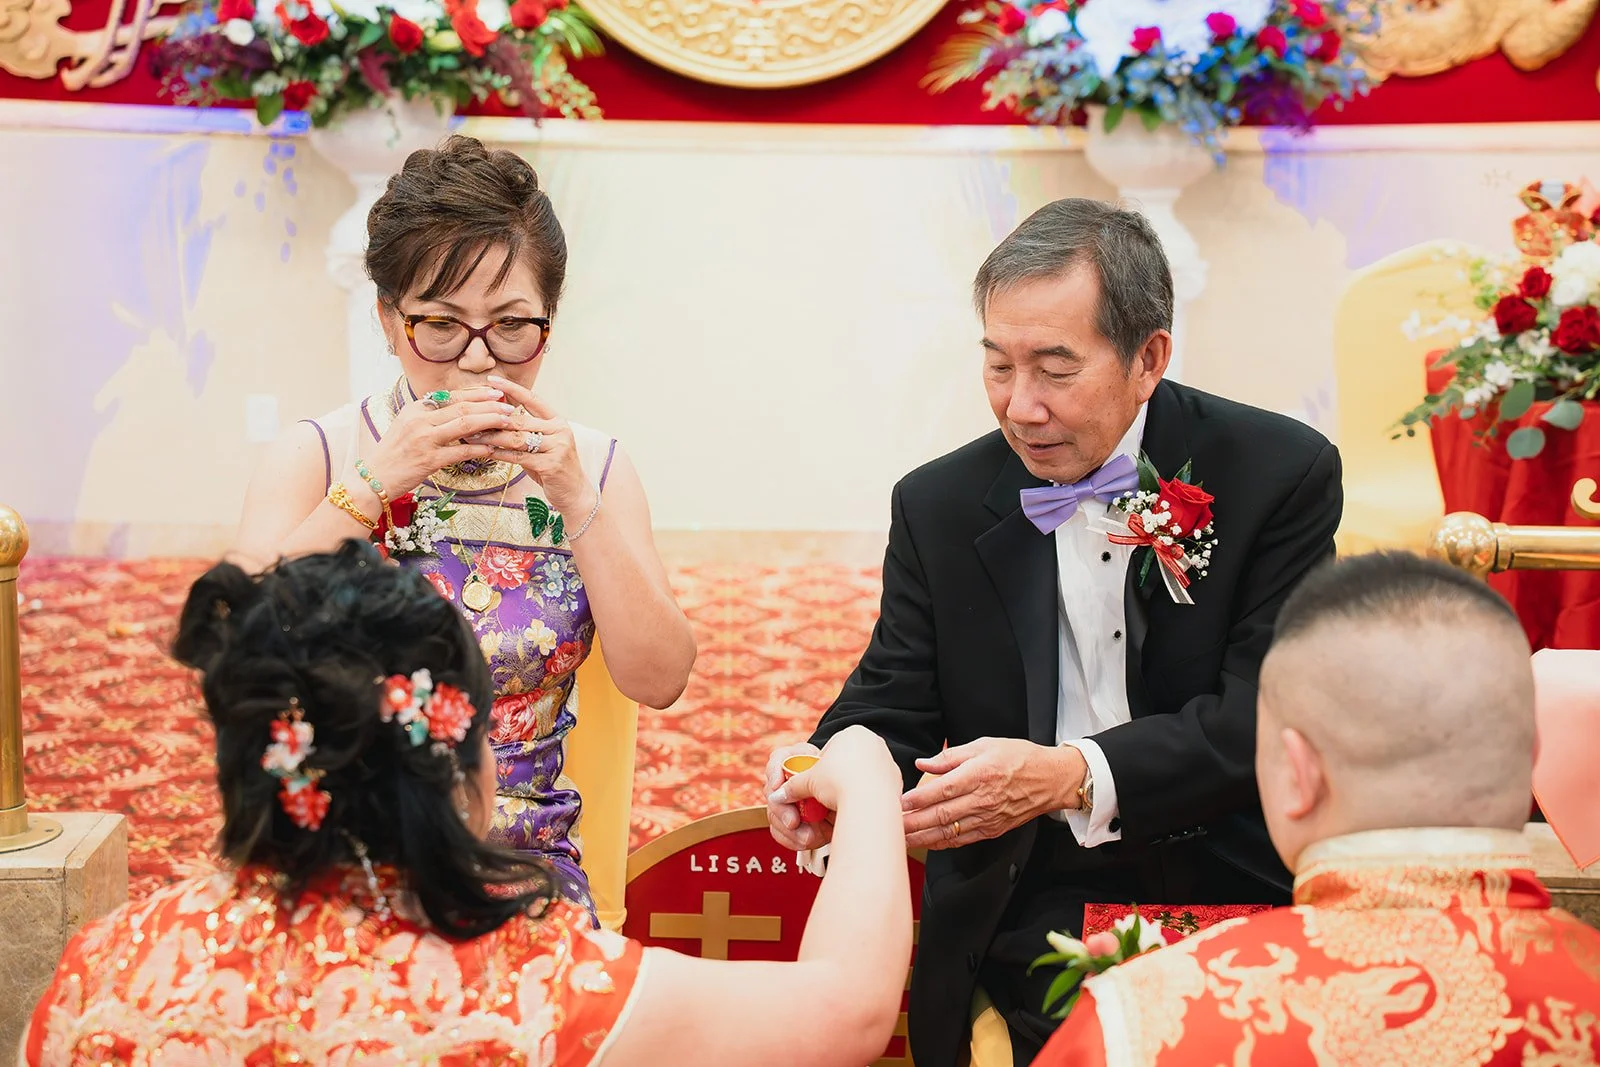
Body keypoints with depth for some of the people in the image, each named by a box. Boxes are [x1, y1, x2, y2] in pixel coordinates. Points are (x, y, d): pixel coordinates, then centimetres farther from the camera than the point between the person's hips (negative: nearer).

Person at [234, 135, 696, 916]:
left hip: (527, 877, 1)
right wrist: (378, 482, -17)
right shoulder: (316, 458, 2)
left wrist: (576, 499, -13)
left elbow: (658, 681, -5)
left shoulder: (592, 470, 6)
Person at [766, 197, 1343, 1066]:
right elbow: (890, 713, 6)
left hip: (1230, 895, -2)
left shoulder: (1282, 473, -4)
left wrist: (1070, 775, -26)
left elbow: (1265, 713, -12)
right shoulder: (937, 507, 6)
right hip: (1025, 919, 2)